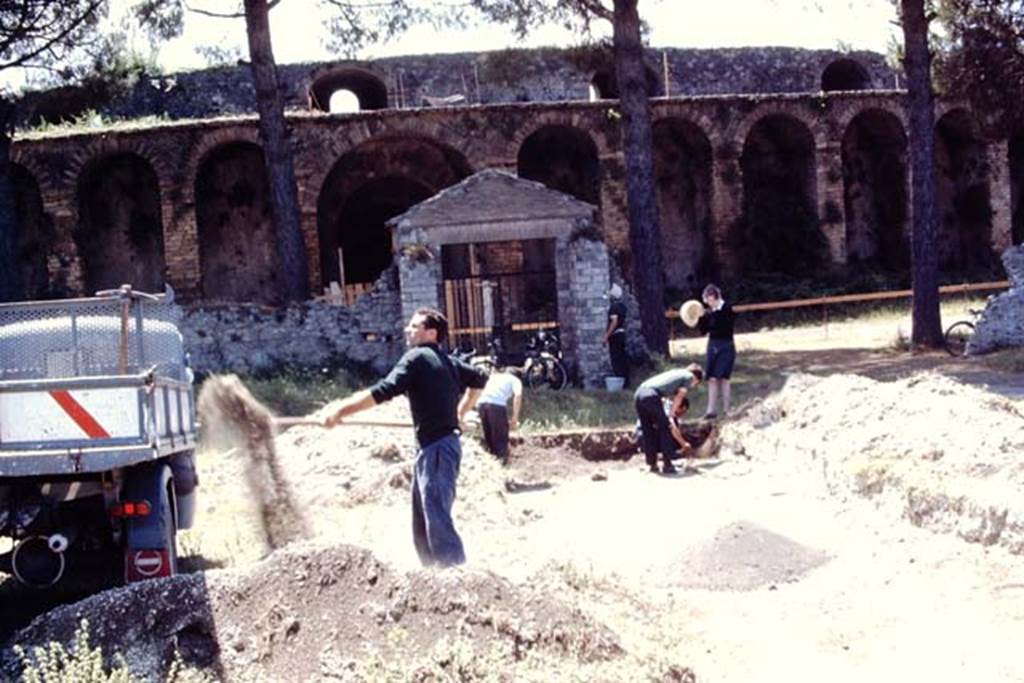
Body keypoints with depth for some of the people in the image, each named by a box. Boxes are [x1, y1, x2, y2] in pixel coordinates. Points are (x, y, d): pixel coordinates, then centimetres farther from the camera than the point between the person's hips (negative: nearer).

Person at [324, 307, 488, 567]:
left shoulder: (416, 358, -10)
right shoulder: (448, 361, 15)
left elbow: (382, 392, -20)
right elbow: (480, 378, 29)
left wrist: (341, 411, -17)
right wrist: (460, 411, 34)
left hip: (436, 448, -10)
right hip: (435, 447, 10)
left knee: (437, 520, -12)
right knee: (422, 525, 15)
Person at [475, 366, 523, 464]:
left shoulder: (494, 376, 36)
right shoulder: (515, 380, 21)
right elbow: (518, 395, 1)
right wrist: (515, 417, -1)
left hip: (481, 402, 5)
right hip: (497, 404, -5)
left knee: (488, 438, 18)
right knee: (501, 439, 4)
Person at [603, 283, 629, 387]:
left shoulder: (614, 307, -16)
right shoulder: (622, 305, 11)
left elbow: (614, 322, -23)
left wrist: (606, 336, -23)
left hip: (615, 335, -9)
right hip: (622, 332, 9)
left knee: (616, 359, -6)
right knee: (623, 358, 12)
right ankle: (625, 381, 16)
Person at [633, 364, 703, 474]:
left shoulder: (677, 373, 33)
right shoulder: (689, 376, 14)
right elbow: (680, 396, 4)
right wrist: (672, 412, 13)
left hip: (638, 394, 7)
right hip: (651, 396, -7)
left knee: (648, 431, 18)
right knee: (665, 429, 6)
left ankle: (652, 465, 22)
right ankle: (667, 465, 6)